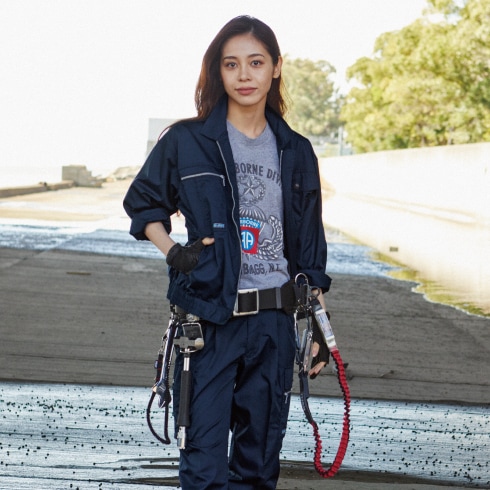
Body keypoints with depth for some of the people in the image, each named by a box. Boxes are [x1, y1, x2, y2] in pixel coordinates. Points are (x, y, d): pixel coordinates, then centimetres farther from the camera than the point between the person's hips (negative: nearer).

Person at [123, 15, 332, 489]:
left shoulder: (295, 152, 9)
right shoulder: (186, 141, 0)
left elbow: (309, 251, 13)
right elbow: (142, 203, 12)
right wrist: (173, 252, -6)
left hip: (274, 322, 3)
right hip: (209, 319, -3)